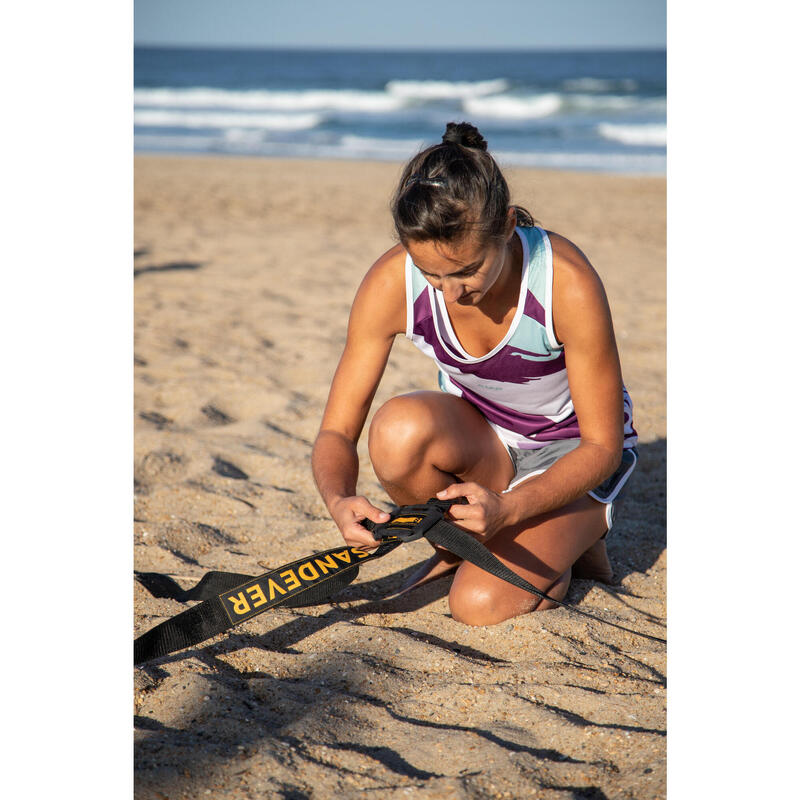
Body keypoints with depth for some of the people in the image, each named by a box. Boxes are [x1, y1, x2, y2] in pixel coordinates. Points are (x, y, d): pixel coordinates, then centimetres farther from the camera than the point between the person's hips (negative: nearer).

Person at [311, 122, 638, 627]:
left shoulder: (568, 282, -32)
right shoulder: (392, 283, -24)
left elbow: (602, 446, -22)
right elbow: (337, 432, -17)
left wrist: (507, 508, -38)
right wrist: (340, 500, -41)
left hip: (570, 449, -3)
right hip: (480, 442, 3)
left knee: (481, 604, -25)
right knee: (399, 428, -33)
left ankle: (576, 536, 8)